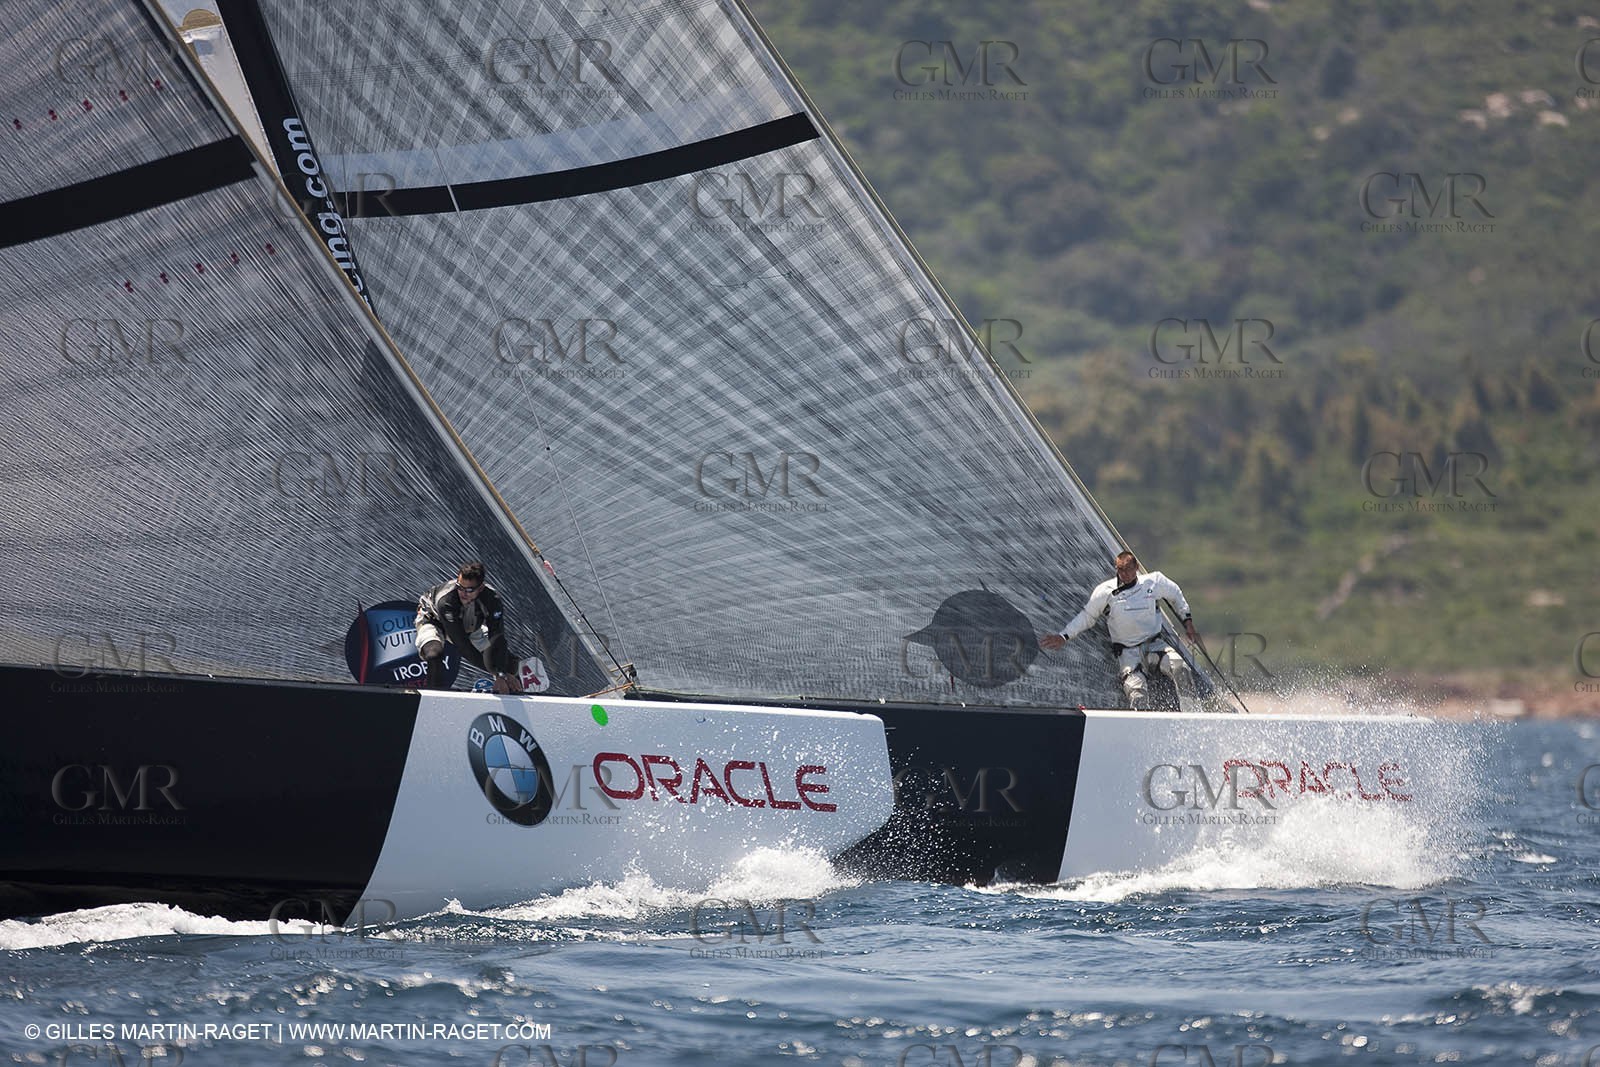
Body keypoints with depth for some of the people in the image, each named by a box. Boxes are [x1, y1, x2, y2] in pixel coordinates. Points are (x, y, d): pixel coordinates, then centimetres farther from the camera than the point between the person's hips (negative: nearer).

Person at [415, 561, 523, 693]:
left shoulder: (492, 598, -33)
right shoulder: (445, 600, -42)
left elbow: (497, 638, -33)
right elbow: (461, 643, -41)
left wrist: (502, 674, -44)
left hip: (471, 627, 4)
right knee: (434, 654, -38)